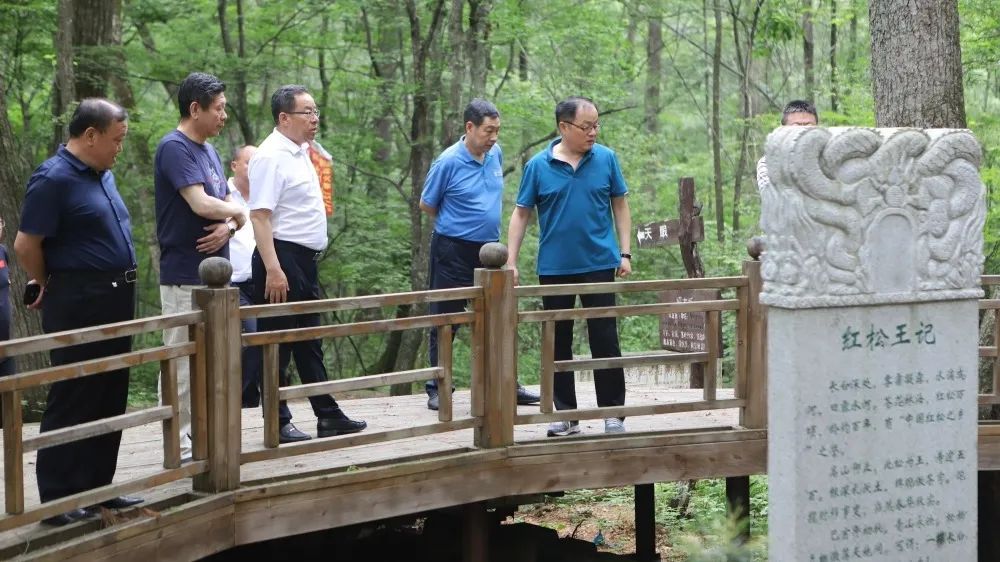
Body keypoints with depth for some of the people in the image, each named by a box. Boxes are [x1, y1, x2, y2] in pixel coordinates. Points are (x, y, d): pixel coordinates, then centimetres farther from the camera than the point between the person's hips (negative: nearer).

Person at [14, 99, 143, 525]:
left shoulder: (104, 175, 13)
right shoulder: (53, 179, -14)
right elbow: (26, 246, -14)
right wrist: (50, 287, 1)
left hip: (116, 299, 9)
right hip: (78, 303, -9)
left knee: (110, 398, 13)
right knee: (72, 401, -4)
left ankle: (98, 487, 22)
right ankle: (57, 500, 2)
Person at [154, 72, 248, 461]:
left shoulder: (209, 150, 15)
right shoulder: (174, 148, -13)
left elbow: (229, 205, 14)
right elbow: (201, 204, -24)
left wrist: (227, 226, -9)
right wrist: (235, 213, -5)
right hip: (185, 276, -9)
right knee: (183, 362, -5)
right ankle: (179, 448, -1)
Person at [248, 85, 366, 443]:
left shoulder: (299, 153, 14)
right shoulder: (272, 156, -15)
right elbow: (259, 215, -22)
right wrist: (273, 269, -27)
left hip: (305, 260, 10)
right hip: (282, 257, -10)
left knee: (309, 342, 15)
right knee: (278, 345, -1)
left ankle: (328, 416, 22)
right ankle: (278, 424, 5)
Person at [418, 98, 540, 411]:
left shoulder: (496, 154, 4)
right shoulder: (448, 162, -14)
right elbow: (426, 205, -3)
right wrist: (458, 225, 8)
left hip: (489, 247, 6)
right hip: (453, 251, -6)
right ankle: (438, 390, 10)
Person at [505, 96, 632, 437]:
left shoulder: (606, 159, 1)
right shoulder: (538, 166, -1)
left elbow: (620, 205, 8)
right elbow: (521, 214, 3)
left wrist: (625, 253, 1)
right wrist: (511, 262, -2)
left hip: (599, 264, -1)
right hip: (554, 268, 1)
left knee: (605, 341, 0)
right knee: (558, 343, 8)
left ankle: (613, 413, 9)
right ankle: (566, 415, 17)